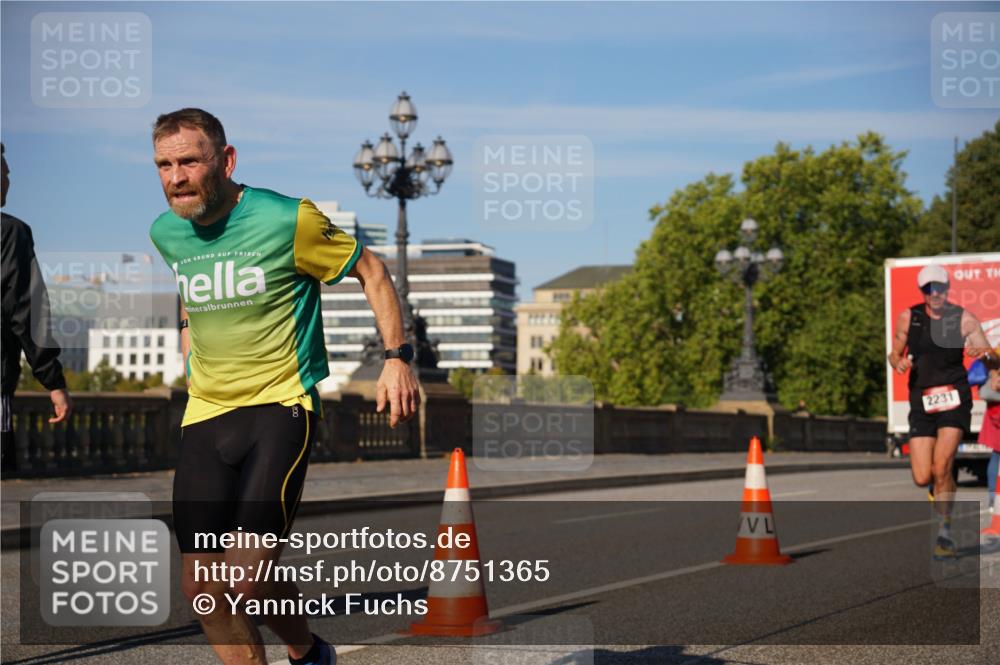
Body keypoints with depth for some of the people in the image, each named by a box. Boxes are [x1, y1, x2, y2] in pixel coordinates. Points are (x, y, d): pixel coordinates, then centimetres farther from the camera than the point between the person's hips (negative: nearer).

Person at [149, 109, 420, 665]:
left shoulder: (288, 220, -11)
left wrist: (398, 358, -4)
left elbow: (371, 271, 1)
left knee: (247, 575, -18)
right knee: (202, 586, 1)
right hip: (204, 416, 6)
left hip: (281, 407, -6)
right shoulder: (166, 233, 5)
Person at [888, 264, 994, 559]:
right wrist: (899, 363, -11)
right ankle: (945, 489, 34)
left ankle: (944, 532, -4)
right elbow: (894, 354, 13)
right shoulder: (908, 317, 3)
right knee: (922, 478, -4)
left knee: (941, 467, -18)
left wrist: (984, 354, -22)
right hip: (922, 402, 2)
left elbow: (992, 357, 2)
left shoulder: (964, 319, 0)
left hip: (954, 399, -2)